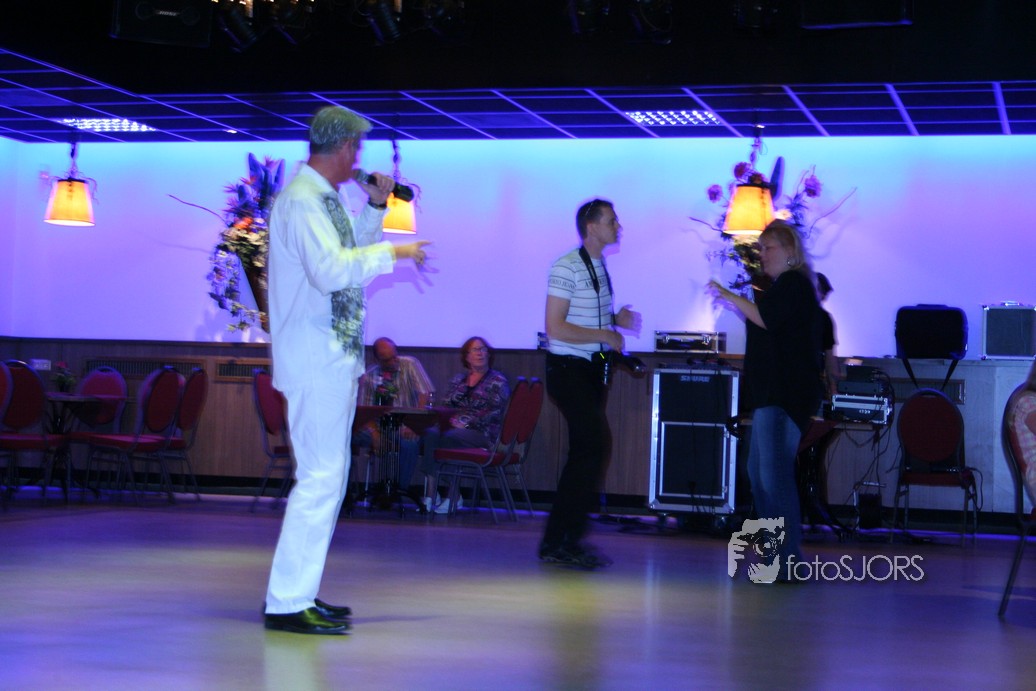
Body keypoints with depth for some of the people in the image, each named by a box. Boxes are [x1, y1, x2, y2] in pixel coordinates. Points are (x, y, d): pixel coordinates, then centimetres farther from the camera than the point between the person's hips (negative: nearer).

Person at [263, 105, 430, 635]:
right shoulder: (301, 199, -14)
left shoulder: (326, 198, 16)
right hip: (314, 359, -11)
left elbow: (348, 254, 29)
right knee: (320, 477, -12)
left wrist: (376, 206, 17)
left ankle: (300, 593, 19)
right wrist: (393, 252, -16)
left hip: (335, 358, 11)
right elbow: (332, 270, -27)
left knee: (330, 475, 13)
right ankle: (287, 602, -8)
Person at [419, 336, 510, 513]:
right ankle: (430, 494, -34)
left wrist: (467, 424, -15)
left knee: (449, 437, -34)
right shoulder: (458, 380, 21)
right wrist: (451, 419, -7)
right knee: (430, 433, -28)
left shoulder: (498, 382, 4)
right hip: (456, 428, 5)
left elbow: (495, 413, -8)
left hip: (484, 434, -5)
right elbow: (445, 406, 16)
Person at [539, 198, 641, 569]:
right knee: (596, 443, -16)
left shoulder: (599, 265, 14)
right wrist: (604, 335, -18)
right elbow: (555, 327, -20)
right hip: (568, 369, -9)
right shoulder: (567, 267, -14)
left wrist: (617, 318, 6)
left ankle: (564, 539, 18)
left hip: (592, 370, 9)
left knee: (586, 451, 10)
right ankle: (558, 542, -11)